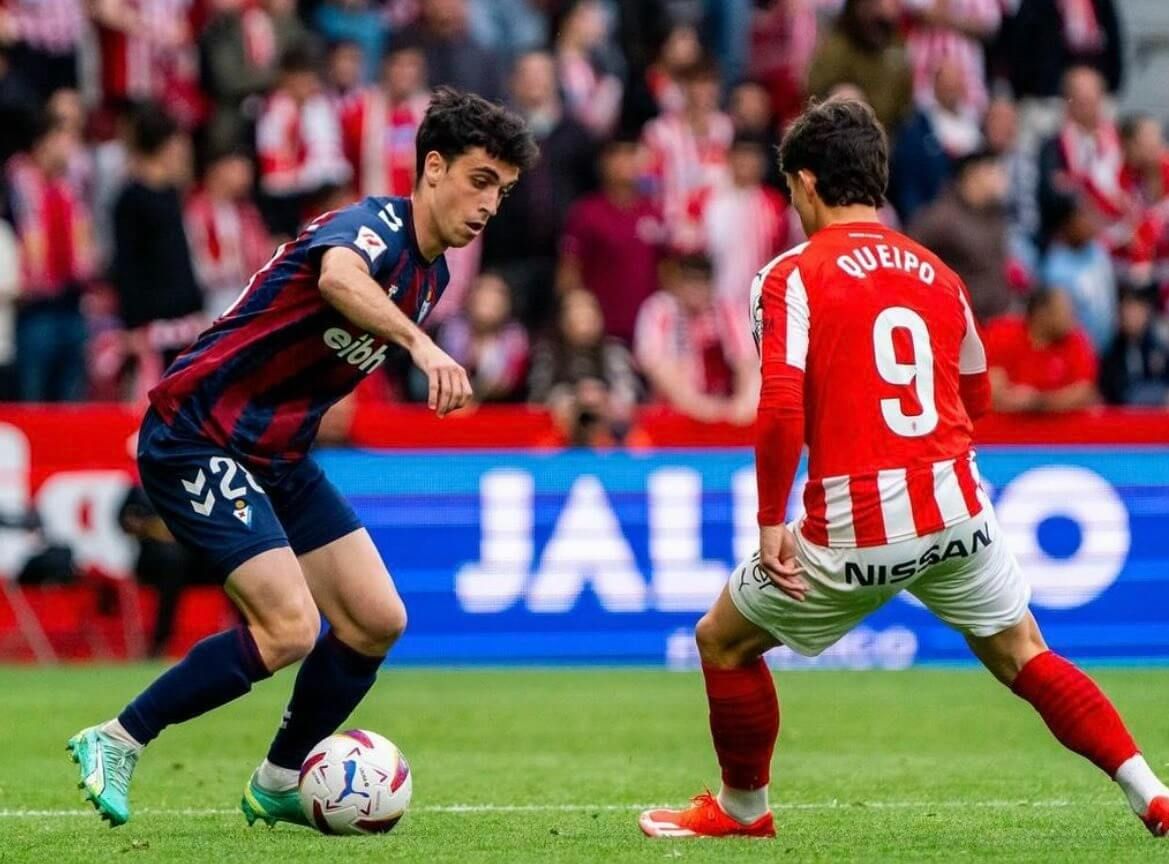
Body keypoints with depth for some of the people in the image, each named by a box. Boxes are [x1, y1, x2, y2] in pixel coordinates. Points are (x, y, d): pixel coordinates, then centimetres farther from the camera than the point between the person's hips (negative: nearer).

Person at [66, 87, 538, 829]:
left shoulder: (432, 273, 10)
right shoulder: (377, 226, -19)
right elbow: (338, 277, -46)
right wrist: (422, 345, -58)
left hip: (278, 455, 10)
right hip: (196, 440, -10)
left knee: (377, 621, 4)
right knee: (289, 628, -20)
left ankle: (280, 784, 21)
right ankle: (116, 744, -5)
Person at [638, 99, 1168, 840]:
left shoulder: (792, 276, -5)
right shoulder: (937, 274, 10)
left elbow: (782, 408, -16)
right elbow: (977, 398, 21)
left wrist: (771, 522, -9)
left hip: (853, 528, -4)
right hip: (956, 507, 4)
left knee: (724, 641, 17)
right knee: (1024, 659, 15)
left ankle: (742, 807, 29)